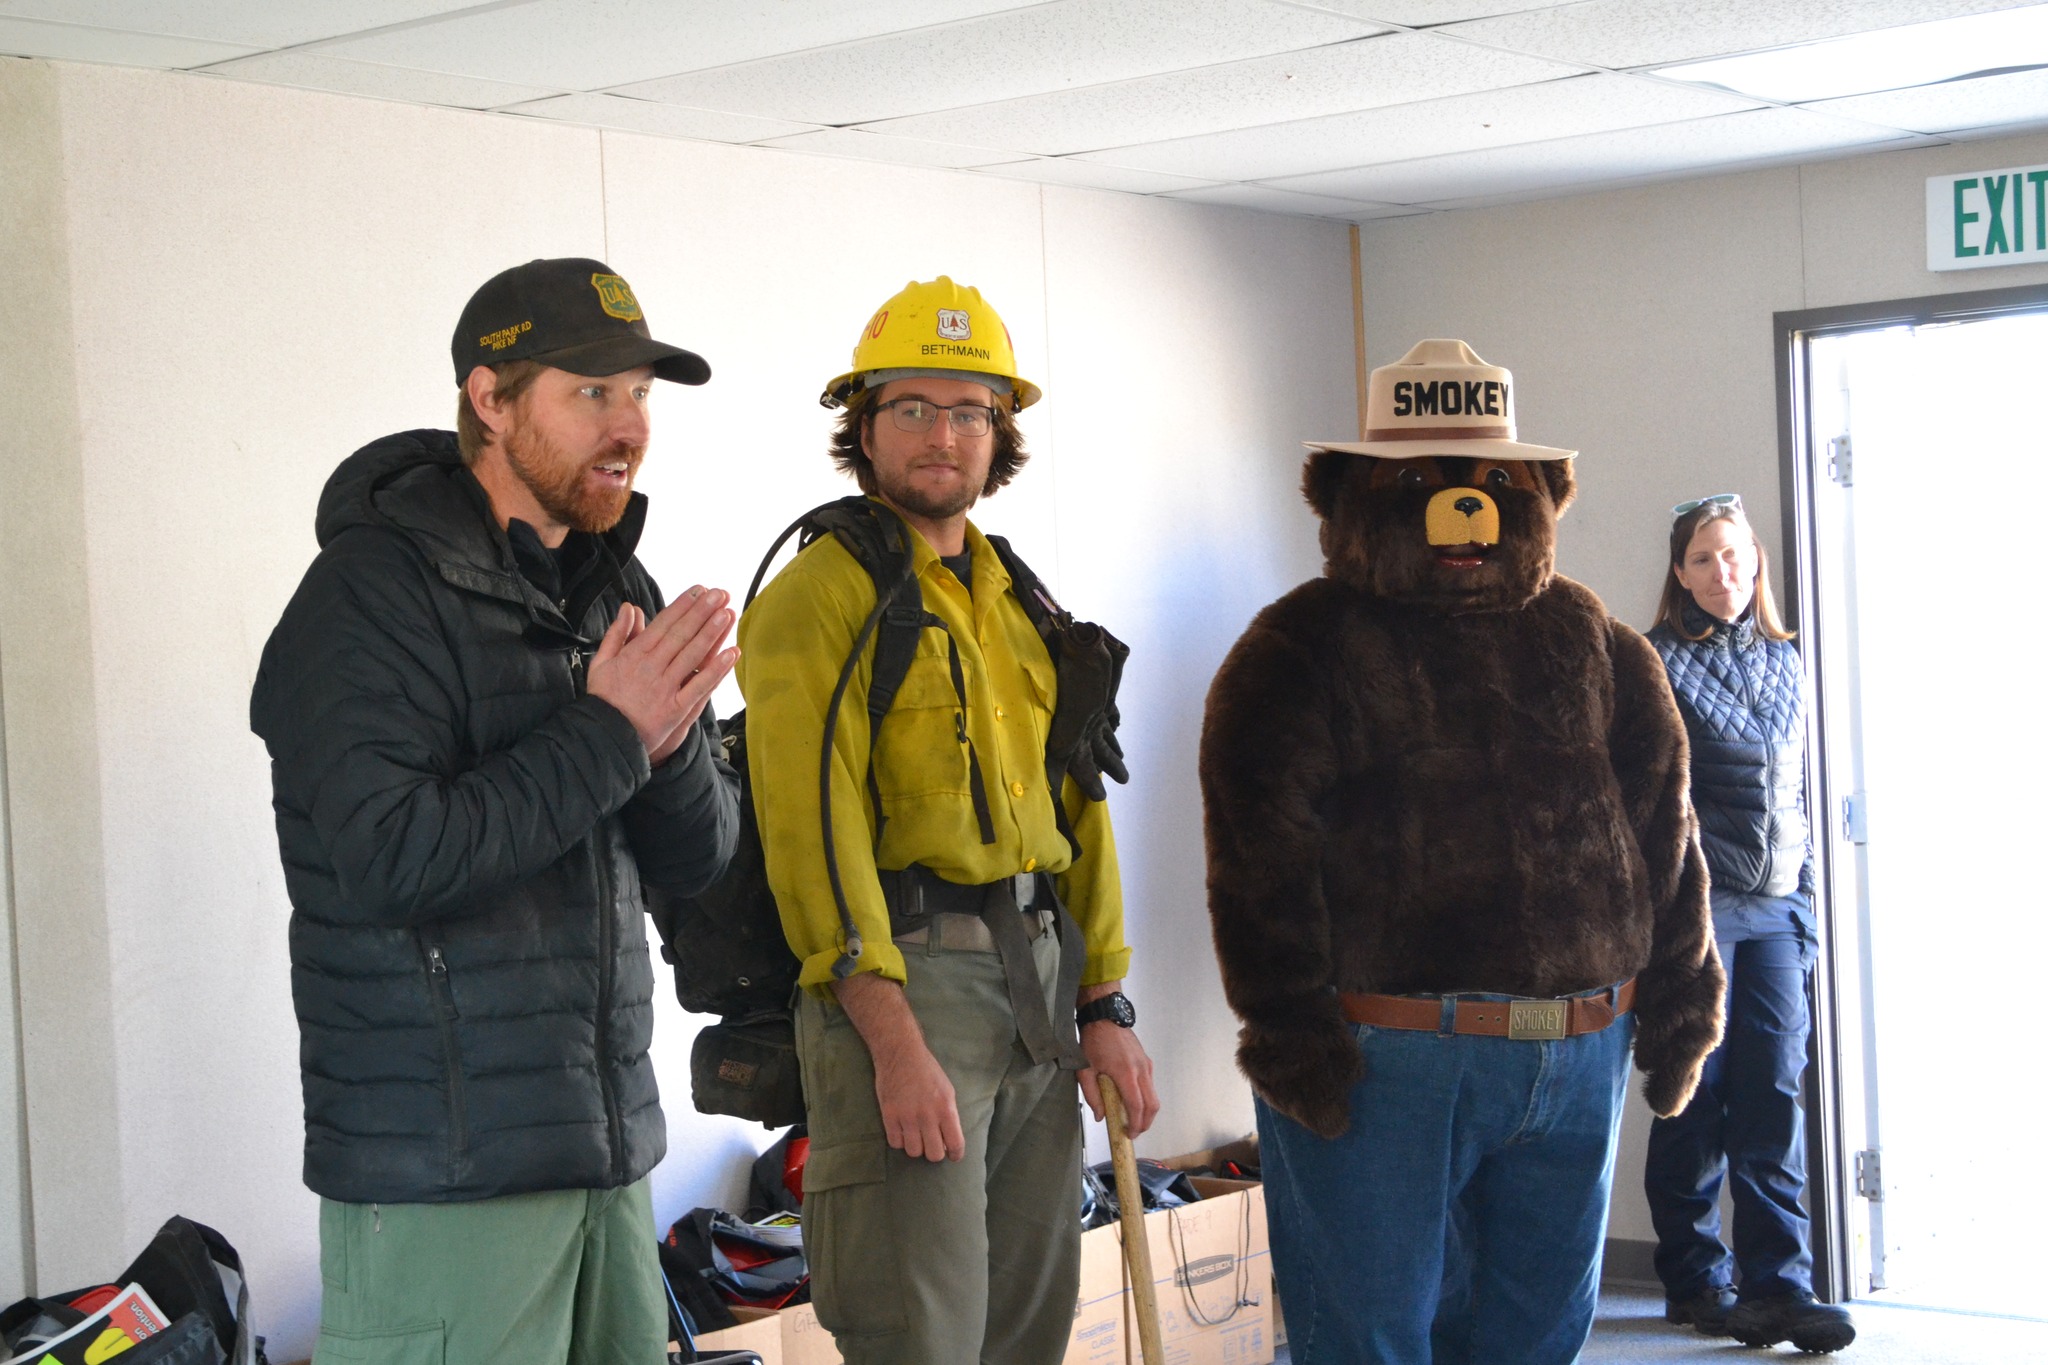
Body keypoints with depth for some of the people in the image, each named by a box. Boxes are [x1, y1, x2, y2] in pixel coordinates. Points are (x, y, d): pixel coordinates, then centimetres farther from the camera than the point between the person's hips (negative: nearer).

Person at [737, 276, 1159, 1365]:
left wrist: (1104, 1006, 8)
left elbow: (1076, 809, 16)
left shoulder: (1023, 607, 17)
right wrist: (897, 1040, -21)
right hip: (900, 975, -7)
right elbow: (813, 833, -15)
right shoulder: (813, 601, -6)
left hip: (1040, 981, 7)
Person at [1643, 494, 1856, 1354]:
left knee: (1774, 1096, -2)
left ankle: (1777, 1288, -1)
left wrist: (1807, 912, 15)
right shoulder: (1657, 664, -1)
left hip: (1775, 911, 4)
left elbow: (1798, 793, 18)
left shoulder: (1784, 663, 14)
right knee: (1696, 1095, 0)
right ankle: (1695, 1282, 11)